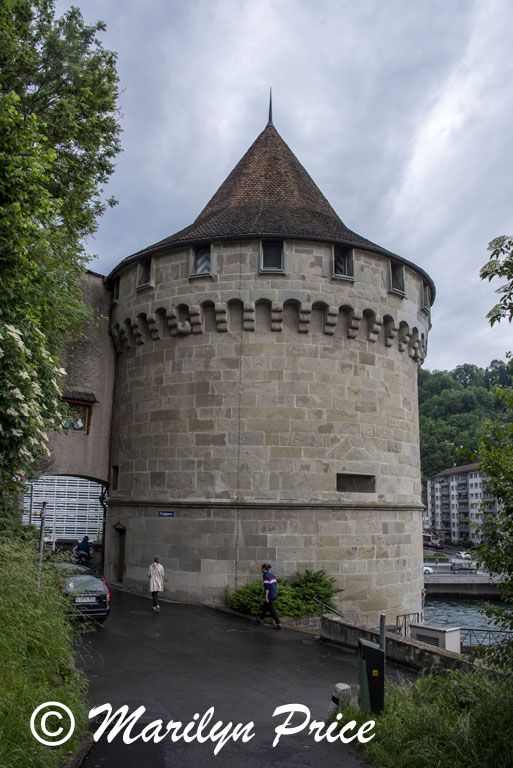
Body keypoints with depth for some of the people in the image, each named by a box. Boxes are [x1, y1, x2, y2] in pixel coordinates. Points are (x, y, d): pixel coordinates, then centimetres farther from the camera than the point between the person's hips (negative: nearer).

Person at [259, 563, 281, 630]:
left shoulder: (266, 576, -14)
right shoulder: (272, 575, 11)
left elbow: (267, 587, -18)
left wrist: (266, 597, -17)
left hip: (270, 596, -9)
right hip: (274, 594, 9)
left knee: (272, 610, -2)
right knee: (264, 606, 24)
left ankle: (278, 624, -2)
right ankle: (261, 619, 37)